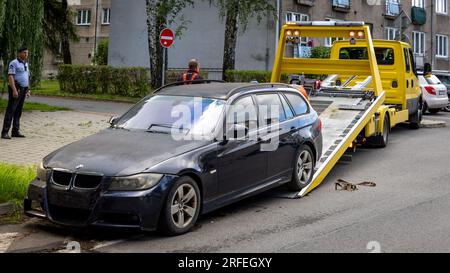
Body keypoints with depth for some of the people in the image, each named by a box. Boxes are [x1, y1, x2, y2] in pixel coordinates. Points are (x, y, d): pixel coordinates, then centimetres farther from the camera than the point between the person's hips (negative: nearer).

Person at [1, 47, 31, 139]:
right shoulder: (14, 63, -11)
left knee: (18, 111, 9)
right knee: (10, 111, -10)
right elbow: (10, 77, -19)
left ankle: (15, 131, 13)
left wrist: (28, 90, 15)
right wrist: (14, 90, -26)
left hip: (22, 90, 8)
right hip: (15, 89, -8)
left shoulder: (25, 64, 15)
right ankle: (5, 132, -10)